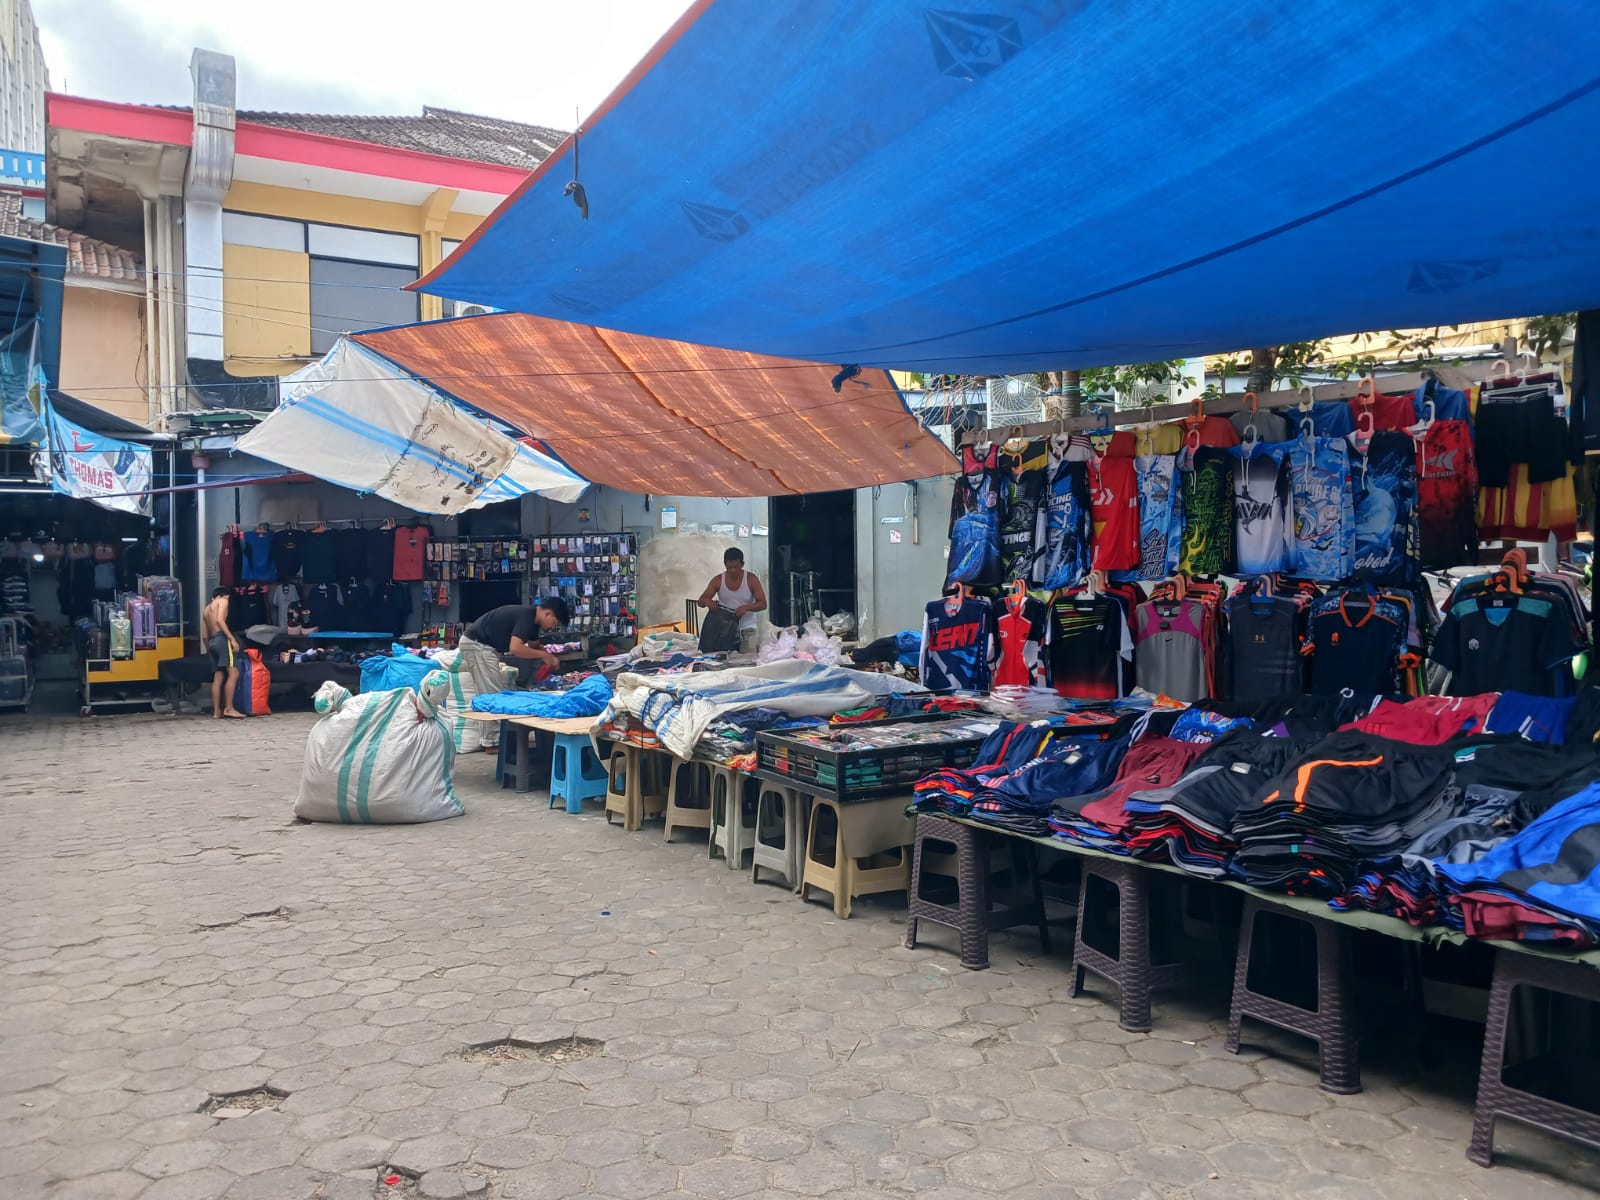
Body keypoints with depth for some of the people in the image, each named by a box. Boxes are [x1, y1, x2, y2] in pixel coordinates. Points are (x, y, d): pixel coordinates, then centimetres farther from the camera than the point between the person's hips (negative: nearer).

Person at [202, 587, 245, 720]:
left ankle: (216, 712, 2)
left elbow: (204, 635, 24)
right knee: (233, 673, -13)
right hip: (222, 638, -8)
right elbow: (219, 620, -13)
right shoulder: (222, 601, 6)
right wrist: (232, 638, -18)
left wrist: (209, 650, 30)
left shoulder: (206, 609, 28)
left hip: (212, 641, 9)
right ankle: (229, 708, -21)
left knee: (218, 678, 6)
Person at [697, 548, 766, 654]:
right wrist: (707, 601, -22)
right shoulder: (718, 580, 0)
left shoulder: (751, 579, -4)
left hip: (747, 630, -1)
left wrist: (746, 607, -24)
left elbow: (763, 604, -6)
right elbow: (700, 601, 2)